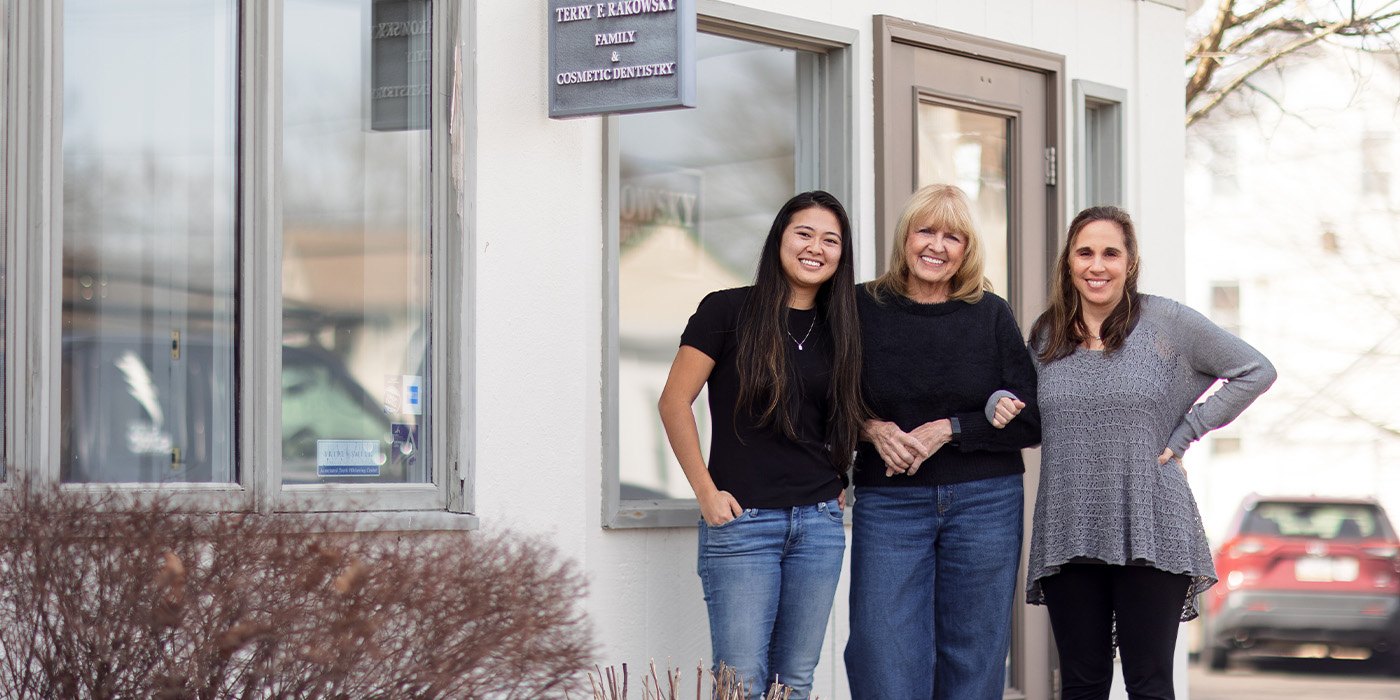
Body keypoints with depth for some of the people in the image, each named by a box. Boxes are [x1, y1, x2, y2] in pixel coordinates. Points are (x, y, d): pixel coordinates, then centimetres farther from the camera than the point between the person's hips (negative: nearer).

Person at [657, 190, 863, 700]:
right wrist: (706, 492, -9)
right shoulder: (729, 310, -4)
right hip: (742, 520, -5)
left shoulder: (838, 328, 10)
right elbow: (674, 403, -4)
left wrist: (842, 483, 6)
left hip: (820, 523, 5)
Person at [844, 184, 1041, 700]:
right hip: (888, 505, -1)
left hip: (984, 503, 1)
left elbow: (1030, 422, 1)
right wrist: (872, 428, -12)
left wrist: (948, 430, -11)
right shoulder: (863, 308, 1)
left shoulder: (991, 314, 3)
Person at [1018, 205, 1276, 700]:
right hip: (1068, 535, 3)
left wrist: (1182, 436, 0)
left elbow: (1255, 371, 4)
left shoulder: (1167, 322, 1)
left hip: (1149, 533, -3)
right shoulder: (1045, 335, 11)